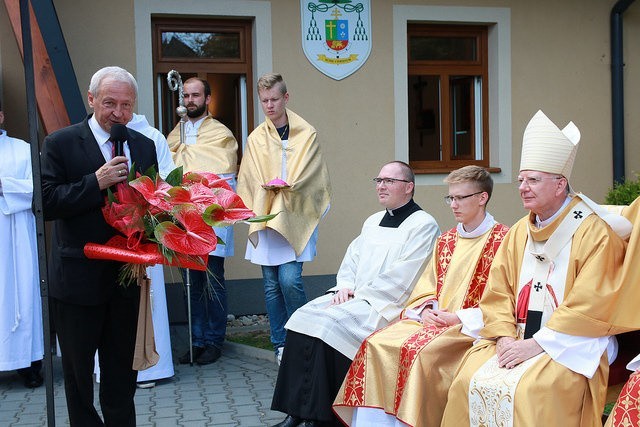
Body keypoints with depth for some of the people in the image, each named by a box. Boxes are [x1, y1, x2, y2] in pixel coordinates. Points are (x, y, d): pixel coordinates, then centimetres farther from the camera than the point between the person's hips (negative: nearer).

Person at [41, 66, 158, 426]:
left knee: (122, 368, 17)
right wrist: (96, 182, -26)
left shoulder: (144, 146, 5)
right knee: (78, 368, 11)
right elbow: (45, 202, -17)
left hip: (127, 274, 4)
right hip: (78, 278, -4)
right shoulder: (61, 143, -10)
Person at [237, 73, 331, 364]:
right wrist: (272, 185, -8)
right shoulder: (256, 138, 10)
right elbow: (249, 181, 9)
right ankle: (280, 345, 15)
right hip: (264, 218, 3)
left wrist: (284, 184, -13)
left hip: (295, 217, -3)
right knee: (271, 284, 4)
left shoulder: (306, 134, 4)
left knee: (289, 279, -14)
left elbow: (309, 177, 0)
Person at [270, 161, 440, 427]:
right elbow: (352, 258, 20)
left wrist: (359, 295, -14)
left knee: (329, 324, -28)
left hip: (387, 305, -8)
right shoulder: (373, 222, 22)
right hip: (353, 297, 8)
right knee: (302, 317, -15)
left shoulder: (423, 225, -5)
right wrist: (344, 287, -1)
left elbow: (400, 278, -14)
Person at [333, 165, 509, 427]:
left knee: (419, 349, -31)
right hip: (434, 318, 7)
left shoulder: (501, 239, -5)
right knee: (377, 343, -14)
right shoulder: (446, 240, 18)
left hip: (472, 326, -7)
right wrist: (427, 310, -4)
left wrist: (457, 318, -15)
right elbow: (425, 288, 18)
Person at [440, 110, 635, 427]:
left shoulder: (595, 234, -9)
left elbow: (589, 306, -15)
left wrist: (537, 344, -18)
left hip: (572, 346, -6)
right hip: (517, 340, 6)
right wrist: (505, 336, -9)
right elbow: (497, 292, 9)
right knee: (468, 380, -17)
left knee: (529, 390, -31)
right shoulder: (518, 233, 12)